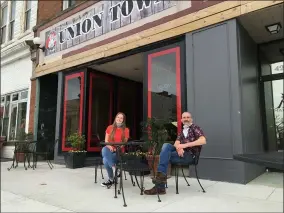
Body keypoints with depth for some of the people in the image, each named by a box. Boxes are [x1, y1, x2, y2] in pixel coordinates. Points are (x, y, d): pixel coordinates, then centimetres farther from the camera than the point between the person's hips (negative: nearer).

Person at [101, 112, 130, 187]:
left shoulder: (126, 130, 1)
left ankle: (111, 179, -13)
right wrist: (109, 146, -17)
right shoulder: (110, 127, 8)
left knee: (106, 160, -33)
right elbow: (106, 140, 5)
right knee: (104, 150, -37)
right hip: (110, 149, 3)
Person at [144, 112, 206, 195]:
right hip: (180, 152, 6)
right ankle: (161, 175, -27)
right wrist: (179, 148, -18)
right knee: (166, 145, -22)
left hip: (189, 155, -6)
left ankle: (160, 187, -23)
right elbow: (176, 143, 9)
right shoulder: (182, 131, 25)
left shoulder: (195, 128, 4)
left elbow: (203, 140, -15)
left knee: (165, 155, -23)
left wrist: (185, 145, -21)